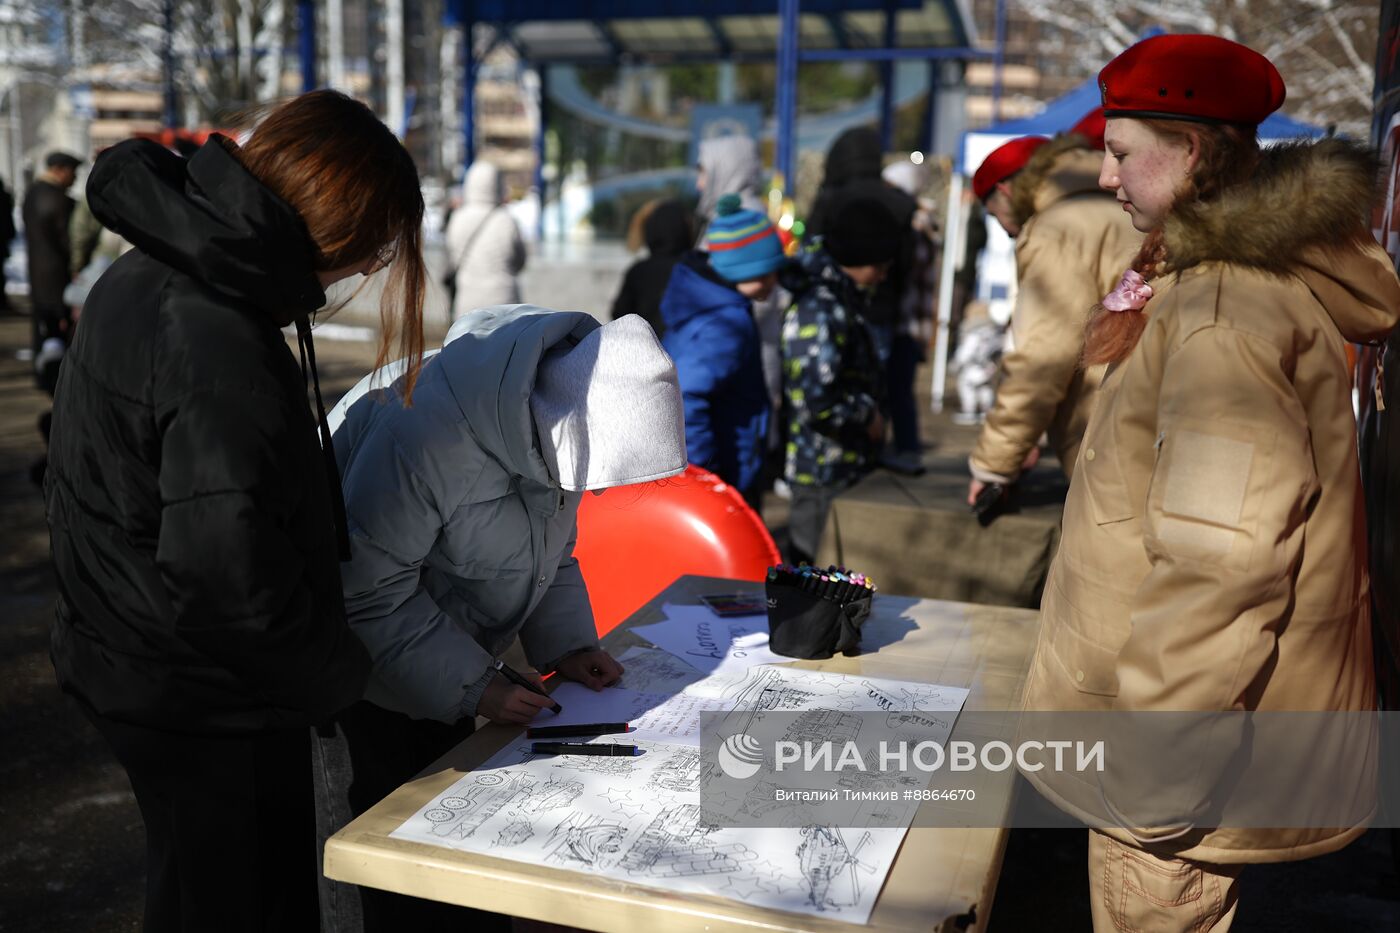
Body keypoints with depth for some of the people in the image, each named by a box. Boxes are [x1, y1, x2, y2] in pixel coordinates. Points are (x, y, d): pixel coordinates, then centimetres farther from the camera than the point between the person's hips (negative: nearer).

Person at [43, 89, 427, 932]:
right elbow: (230, 571, -32)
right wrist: (340, 675, -15)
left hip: (134, 666, 9)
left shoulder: (146, 276, 3)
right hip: (209, 702, -9)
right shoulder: (221, 350, -29)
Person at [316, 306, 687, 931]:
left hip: (443, 658, 7)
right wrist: (469, 686, -26)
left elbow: (552, 544, 7)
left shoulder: (550, 422, -9)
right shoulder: (426, 435, -37)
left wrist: (566, 644, -6)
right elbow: (369, 594, -29)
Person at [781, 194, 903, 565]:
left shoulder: (840, 298, 9)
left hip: (842, 464, 10)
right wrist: (868, 416, -15)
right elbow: (819, 402, -30)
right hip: (825, 471, -10)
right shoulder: (820, 311, -23)